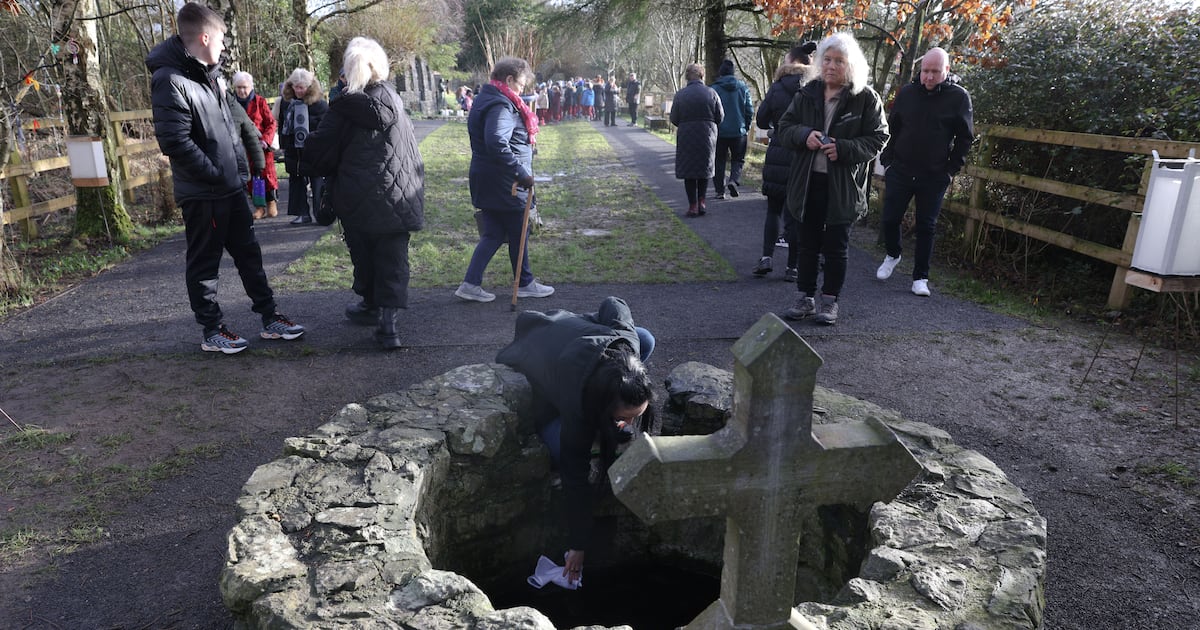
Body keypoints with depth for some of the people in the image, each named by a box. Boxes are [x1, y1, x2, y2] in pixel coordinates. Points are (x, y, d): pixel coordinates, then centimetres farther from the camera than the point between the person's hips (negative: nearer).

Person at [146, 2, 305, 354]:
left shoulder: (209, 76, 12)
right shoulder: (171, 81, -17)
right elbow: (175, 141, -23)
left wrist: (240, 163, 11)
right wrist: (216, 174, -18)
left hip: (231, 187, 9)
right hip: (201, 193, -9)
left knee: (249, 253, 13)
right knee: (204, 264, 4)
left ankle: (269, 318, 23)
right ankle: (212, 332, 16)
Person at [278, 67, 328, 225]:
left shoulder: (319, 103, -10)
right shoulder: (286, 102, 7)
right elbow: (282, 123, 15)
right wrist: (283, 144, 12)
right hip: (293, 148, 6)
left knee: (317, 181, 0)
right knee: (296, 180, 8)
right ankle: (303, 213, 16)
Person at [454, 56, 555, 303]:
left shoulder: (485, 100, 15)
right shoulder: (501, 106, -19)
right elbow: (497, 144, -33)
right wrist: (520, 172, -30)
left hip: (486, 182, 10)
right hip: (504, 184, -10)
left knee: (493, 234, 13)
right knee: (518, 234, 6)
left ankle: (471, 284, 10)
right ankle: (525, 284, 21)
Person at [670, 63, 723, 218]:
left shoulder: (680, 95, -6)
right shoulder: (711, 93, -3)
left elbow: (674, 119, -3)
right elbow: (720, 117, -1)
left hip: (686, 137, -1)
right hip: (707, 136, 1)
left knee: (688, 171, 6)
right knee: (704, 169, 17)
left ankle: (693, 206, 4)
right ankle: (701, 202, 14)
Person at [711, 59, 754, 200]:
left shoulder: (714, 89, -7)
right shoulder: (743, 87, 2)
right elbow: (749, 110, 3)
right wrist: (746, 127, 16)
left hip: (719, 131, -1)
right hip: (738, 131, 2)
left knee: (719, 161, 8)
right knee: (738, 159, 14)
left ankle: (720, 190, 7)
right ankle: (734, 180, -11)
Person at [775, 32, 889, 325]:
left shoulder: (866, 98, -5)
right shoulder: (807, 94, 5)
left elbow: (877, 139, -5)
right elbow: (783, 128, 6)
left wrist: (843, 149, -20)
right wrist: (804, 135, -14)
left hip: (844, 185, -3)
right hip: (808, 181, 3)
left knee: (836, 246, 7)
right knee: (806, 243, 11)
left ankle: (830, 300, 19)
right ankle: (806, 298, 23)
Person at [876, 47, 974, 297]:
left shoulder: (959, 97, -3)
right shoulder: (907, 93, 3)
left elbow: (965, 138, 2)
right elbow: (891, 128, 10)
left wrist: (952, 169, -4)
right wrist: (887, 160, 5)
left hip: (935, 176, -2)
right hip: (900, 170, 2)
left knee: (926, 227, 4)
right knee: (890, 218, 4)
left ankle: (920, 277, 14)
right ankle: (892, 255, 33)